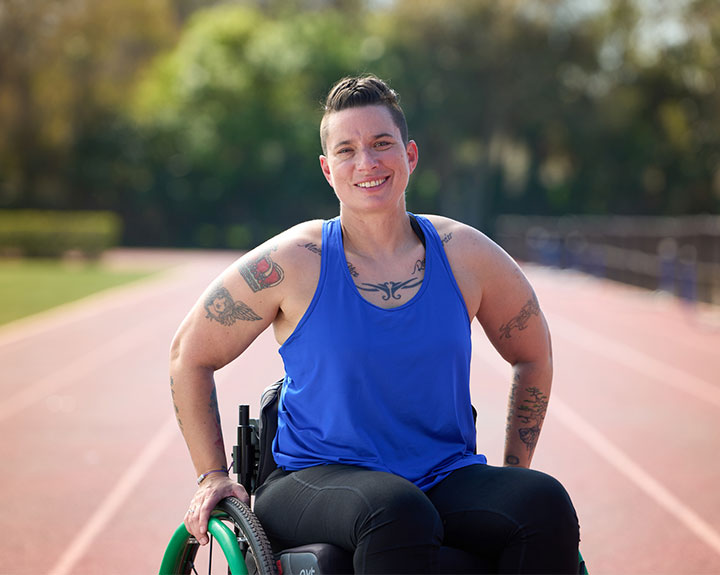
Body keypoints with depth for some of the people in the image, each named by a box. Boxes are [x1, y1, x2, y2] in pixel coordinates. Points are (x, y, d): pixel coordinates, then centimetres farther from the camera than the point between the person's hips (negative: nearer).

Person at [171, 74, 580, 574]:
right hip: (316, 479, -3)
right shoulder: (293, 263, -5)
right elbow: (190, 356, 8)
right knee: (398, 513, -38)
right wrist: (213, 475, 4)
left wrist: (514, 475, 15)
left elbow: (533, 355, 20)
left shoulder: (465, 256, 3)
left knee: (546, 504, -28)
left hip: (448, 479, 3)